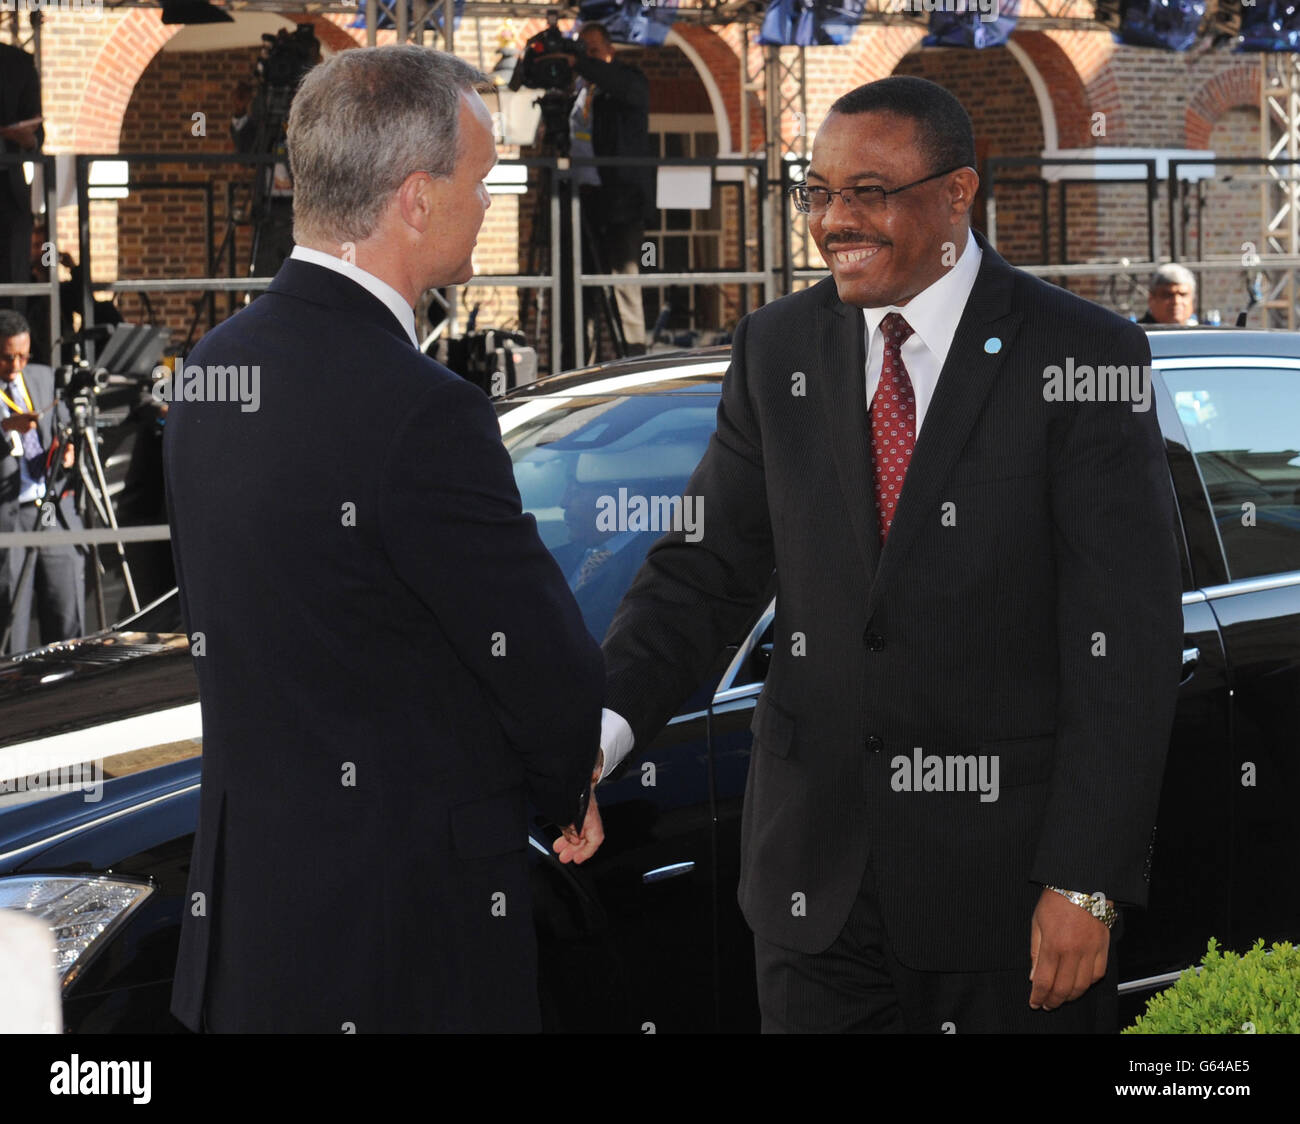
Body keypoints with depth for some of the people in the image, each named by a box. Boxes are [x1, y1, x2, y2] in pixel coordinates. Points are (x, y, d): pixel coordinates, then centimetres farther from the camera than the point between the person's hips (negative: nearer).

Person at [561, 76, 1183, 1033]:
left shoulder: (1082, 358, -9)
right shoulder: (777, 351, 6)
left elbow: (1125, 644, -11)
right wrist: (606, 725, -14)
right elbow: (707, 567, 6)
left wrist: (1085, 883, -16)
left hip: (1006, 867, -3)